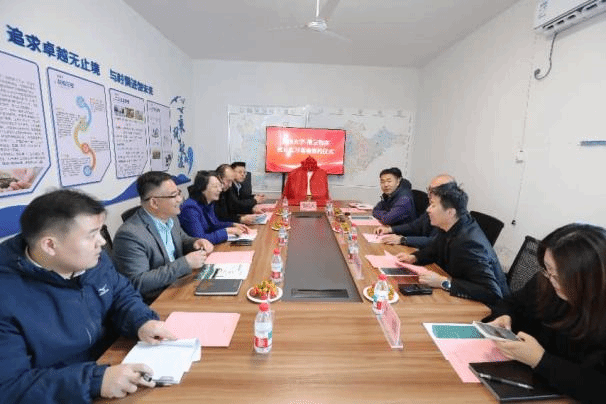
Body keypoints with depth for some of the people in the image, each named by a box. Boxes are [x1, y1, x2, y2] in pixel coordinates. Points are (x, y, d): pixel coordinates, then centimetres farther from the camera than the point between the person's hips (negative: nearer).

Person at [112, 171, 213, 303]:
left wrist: (195, 243, -4)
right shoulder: (130, 234, -22)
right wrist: (186, 263, -27)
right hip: (153, 302, -8)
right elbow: (138, 283, -24)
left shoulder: (170, 218, 2)